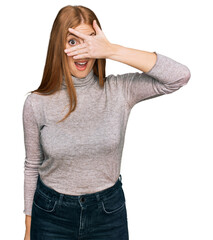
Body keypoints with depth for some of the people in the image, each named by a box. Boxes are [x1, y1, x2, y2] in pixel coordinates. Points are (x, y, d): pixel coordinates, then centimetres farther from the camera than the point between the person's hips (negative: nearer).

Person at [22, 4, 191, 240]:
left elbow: (181, 75, -23)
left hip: (108, 212, 0)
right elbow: (32, 167, 0)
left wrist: (113, 51, -28)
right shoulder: (36, 103, -10)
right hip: (52, 214, 0)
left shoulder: (119, 91, -12)